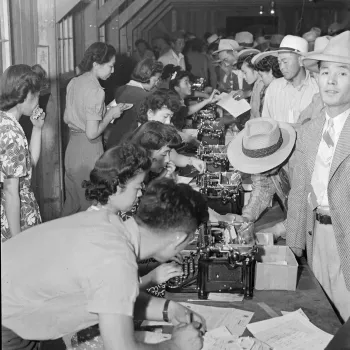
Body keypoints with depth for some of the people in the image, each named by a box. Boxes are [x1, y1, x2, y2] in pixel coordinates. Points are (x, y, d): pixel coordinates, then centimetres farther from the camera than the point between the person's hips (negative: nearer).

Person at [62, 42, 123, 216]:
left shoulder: (73, 83, 6)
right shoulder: (96, 91, -18)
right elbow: (92, 133, -21)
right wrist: (110, 115, -6)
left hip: (71, 148, 8)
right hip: (89, 151, -8)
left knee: (71, 204, 20)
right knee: (90, 207, 5)